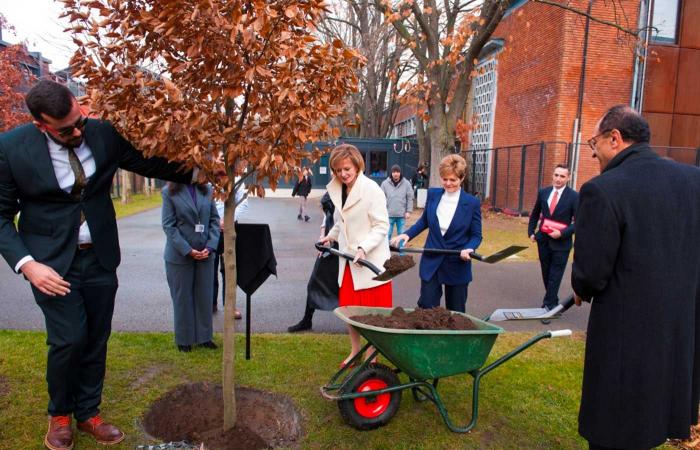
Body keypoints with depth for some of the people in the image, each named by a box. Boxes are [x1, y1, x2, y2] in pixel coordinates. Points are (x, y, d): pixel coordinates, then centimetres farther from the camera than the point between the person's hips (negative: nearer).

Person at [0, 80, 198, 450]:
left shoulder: (103, 133, -7)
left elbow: (149, 164, 4)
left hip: (99, 256, 3)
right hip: (52, 260, -3)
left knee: (96, 339, 11)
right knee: (69, 339, -6)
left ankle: (88, 413, 32)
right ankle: (59, 414, 24)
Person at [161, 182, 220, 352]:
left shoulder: (207, 190, 3)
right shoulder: (170, 192, -6)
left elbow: (214, 219, 4)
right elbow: (168, 225, -8)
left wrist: (210, 246, -8)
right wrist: (187, 250, -15)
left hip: (205, 253, 3)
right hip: (180, 254, -3)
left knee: (204, 295, 10)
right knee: (182, 297, 9)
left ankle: (204, 336, 25)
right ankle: (184, 339, 24)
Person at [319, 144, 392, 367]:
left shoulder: (371, 189, -14)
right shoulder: (337, 190, 7)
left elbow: (382, 226, -15)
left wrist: (363, 248, -25)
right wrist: (331, 236, 6)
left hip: (370, 260, -6)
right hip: (347, 258, 7)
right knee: (348, 307, 13)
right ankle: (355, 350, 31)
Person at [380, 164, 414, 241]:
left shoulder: (406, 183, -1)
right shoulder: (385, 183, -1)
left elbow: (410, 198, 2)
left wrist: (408, 211, -4)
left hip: (402, 215, 0)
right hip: (389, 214, 0)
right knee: (387, 234, 5)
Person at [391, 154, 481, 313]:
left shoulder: (472, 203, -9)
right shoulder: (432, 194, -1)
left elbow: (476, 235, -3)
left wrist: (469, 249, -24)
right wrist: (407, 234, -1)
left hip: (457, 266, -2)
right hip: (431, 263, 2)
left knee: (455, 313, 13)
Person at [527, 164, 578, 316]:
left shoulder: (574, 196, -10)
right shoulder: (543, 192, 2)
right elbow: (535, 214, 14)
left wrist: (562, 233, -19)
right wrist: (531, 232, 8)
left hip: (561, 243, -5)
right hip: (543, 240, 5)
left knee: (555, 276, 1)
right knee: (546, 273, 17)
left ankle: (549, 306, 9)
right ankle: (551, 299, 35)